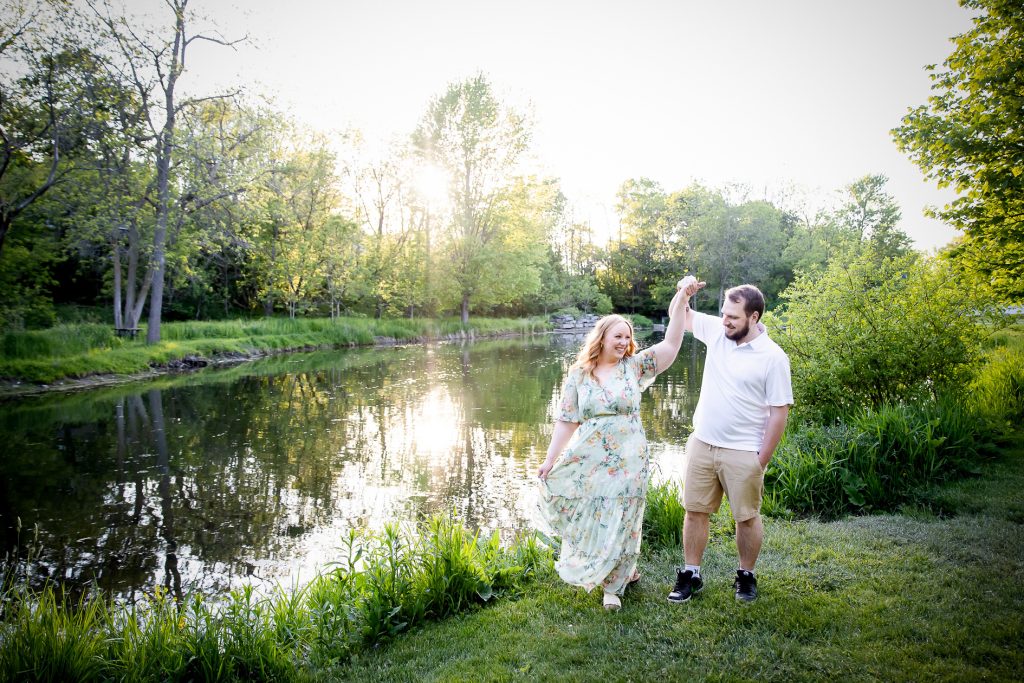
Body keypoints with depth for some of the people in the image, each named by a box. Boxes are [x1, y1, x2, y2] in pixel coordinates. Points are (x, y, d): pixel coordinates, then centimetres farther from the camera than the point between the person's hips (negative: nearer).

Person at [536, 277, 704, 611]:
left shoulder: (635, 367, -1)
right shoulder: (578, 375, 0)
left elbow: (671, 343, -10)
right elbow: (566, 421, 3)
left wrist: (681, 299, -18)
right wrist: (550, 459, 2)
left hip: (627, 462, -1)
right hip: (588, 461, 1)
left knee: (619, 523, 6)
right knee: (589, 519, 9)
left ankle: (613, 585, 29)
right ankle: (626, 571, 35)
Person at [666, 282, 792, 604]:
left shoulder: (773, 357, -13)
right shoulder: (716, 331, 0)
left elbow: (779, 412, -11)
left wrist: (761, 461, -11)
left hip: (743, 453, -4)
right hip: (701, 444, 4)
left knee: (747, 517, 11)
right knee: (695, 511, 10)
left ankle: (746, 576, 32)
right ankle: (691, 575, 24)